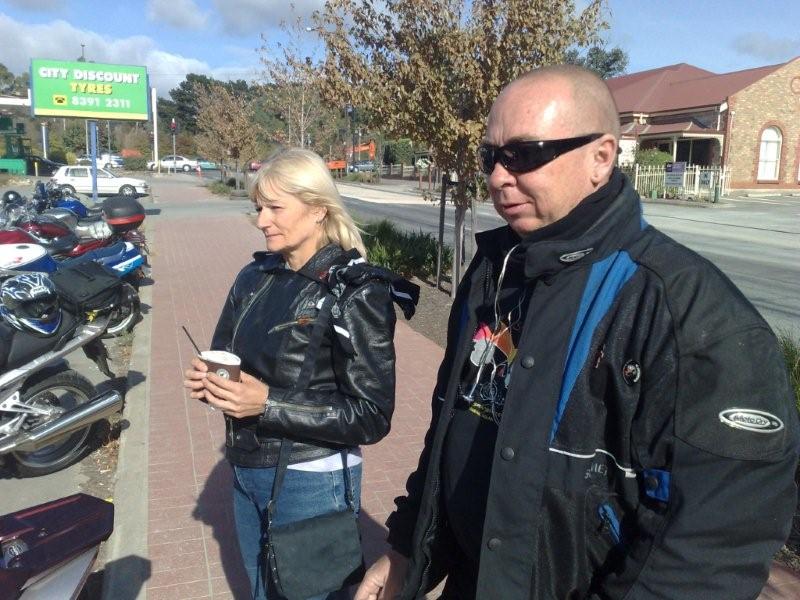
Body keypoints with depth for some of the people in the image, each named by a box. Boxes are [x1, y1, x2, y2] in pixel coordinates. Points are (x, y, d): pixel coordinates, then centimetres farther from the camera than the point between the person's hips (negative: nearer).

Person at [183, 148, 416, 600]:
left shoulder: (356, 290, -17)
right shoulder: (256, 277, 2)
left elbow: (372, 416, -19)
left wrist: (269, 404, -26)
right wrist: (209, 379, -10)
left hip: (312, 483, -6)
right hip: (247, 473, 6)